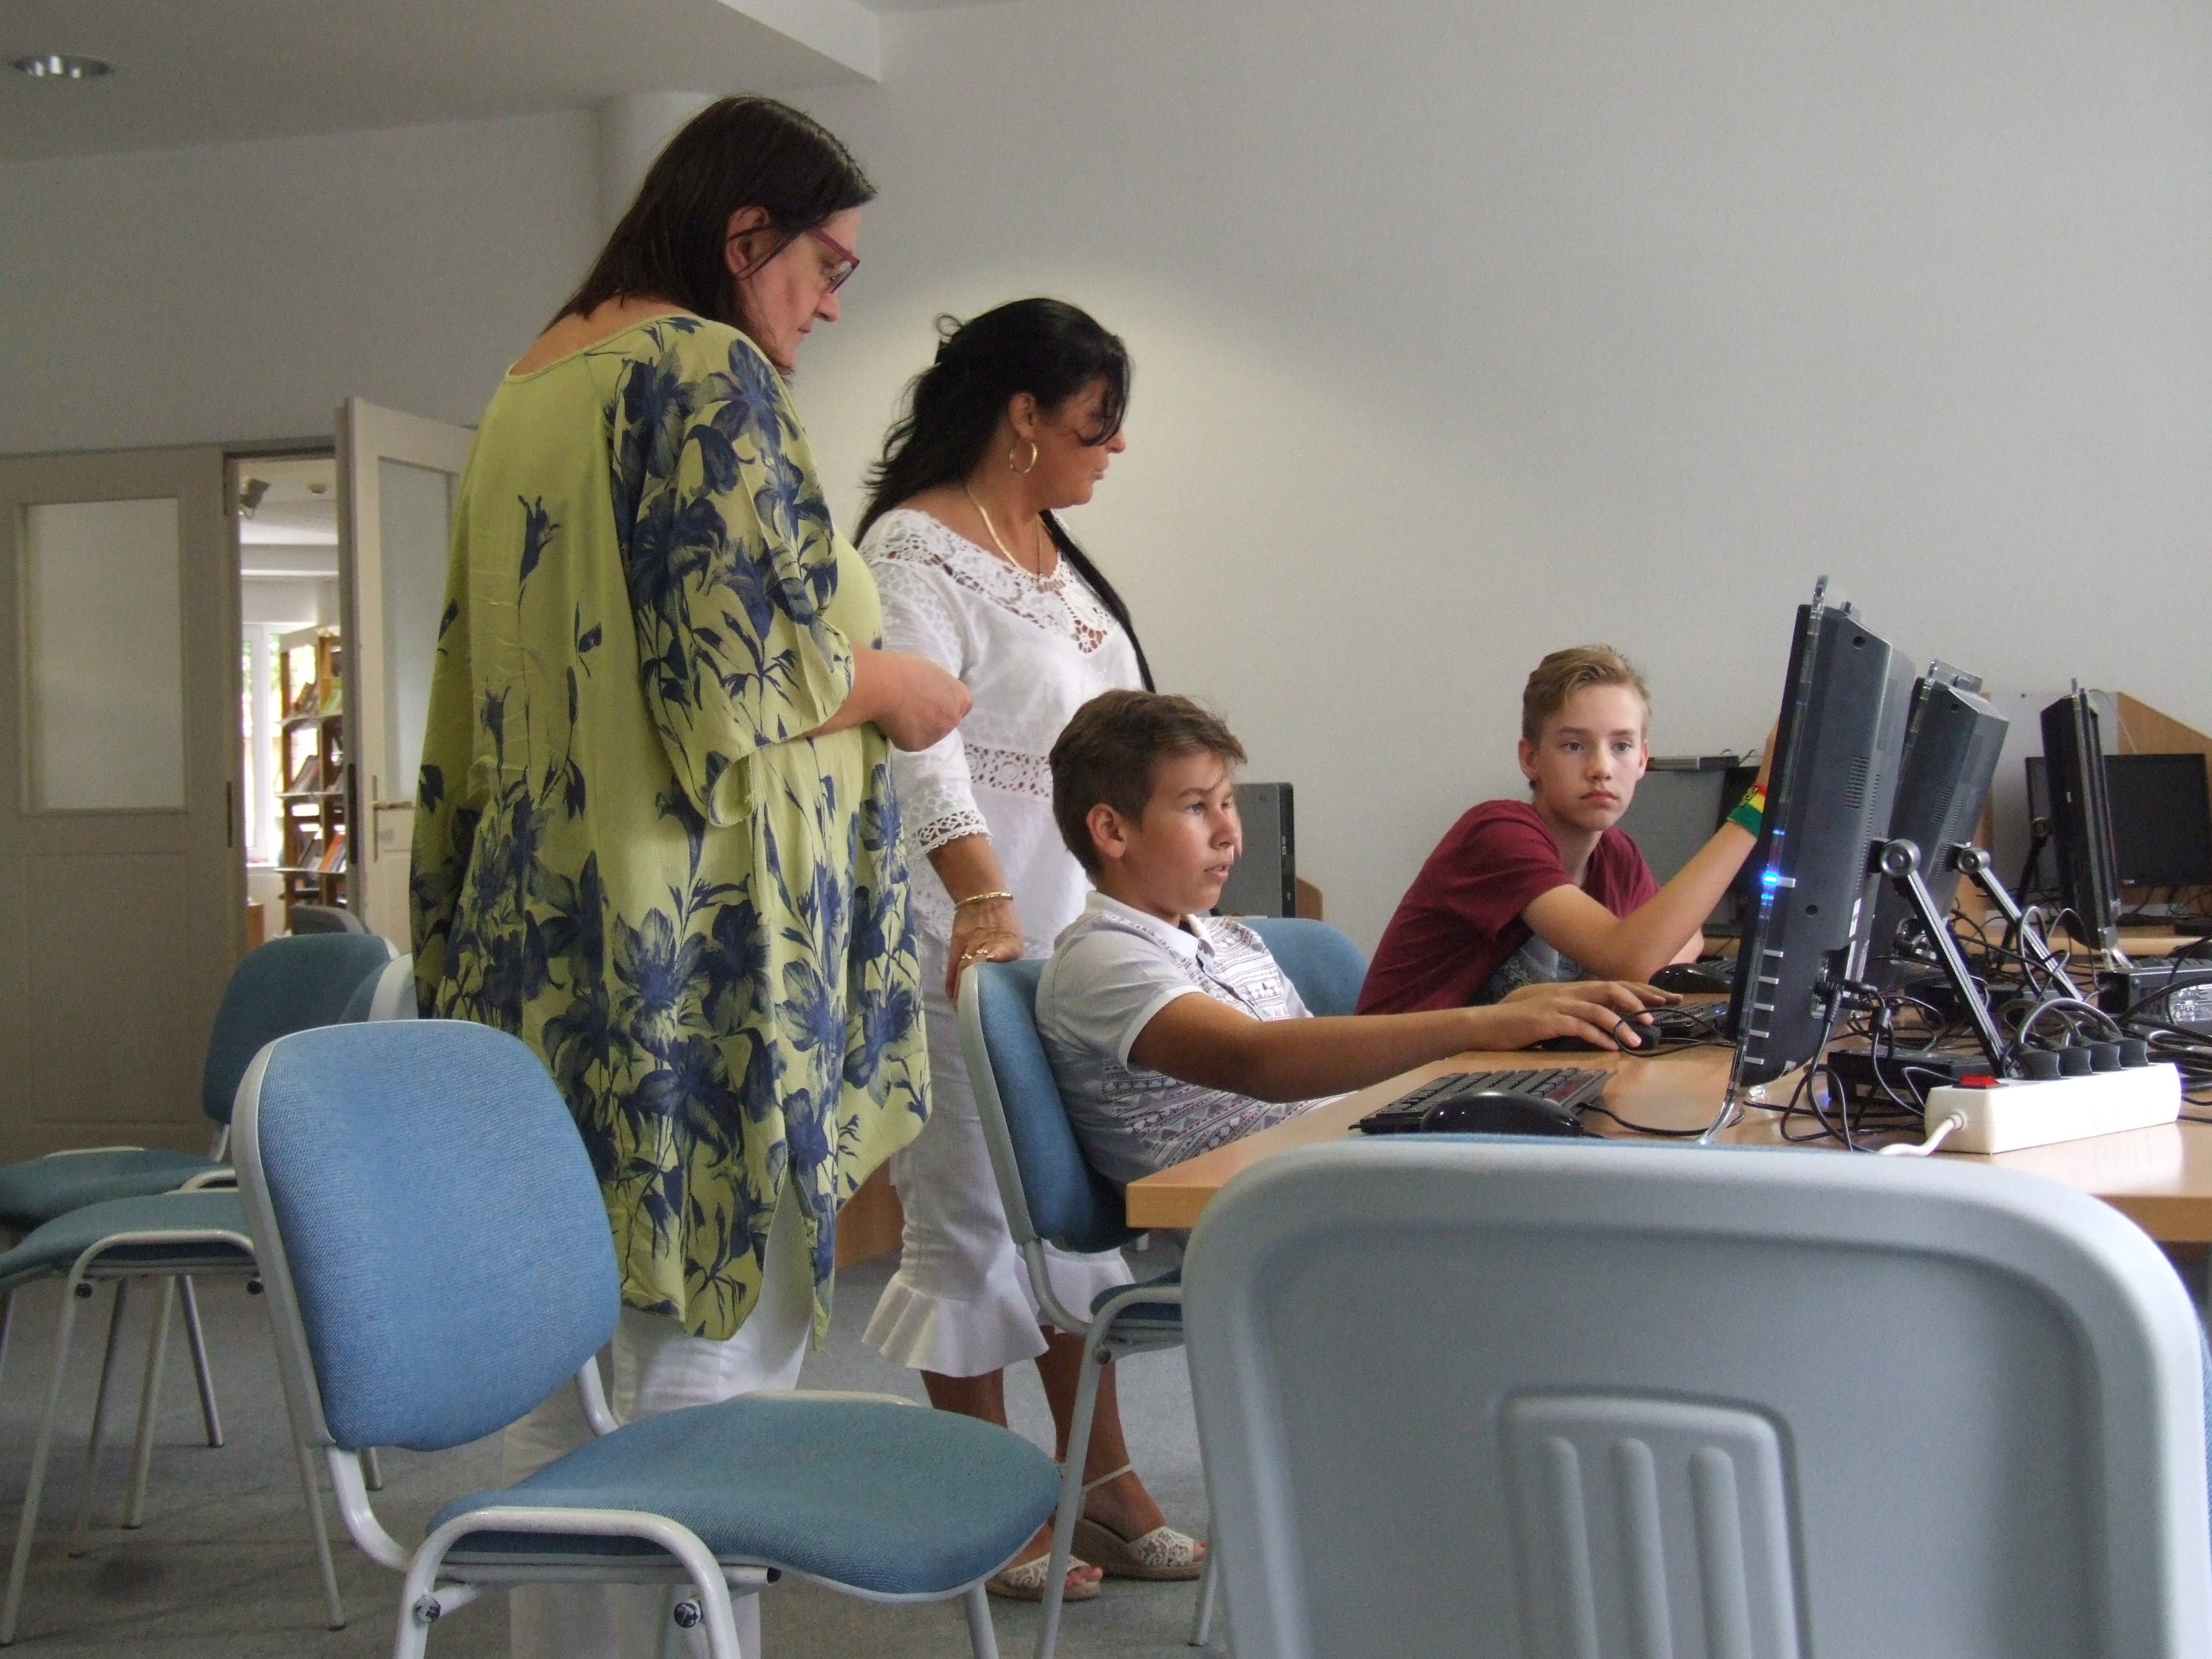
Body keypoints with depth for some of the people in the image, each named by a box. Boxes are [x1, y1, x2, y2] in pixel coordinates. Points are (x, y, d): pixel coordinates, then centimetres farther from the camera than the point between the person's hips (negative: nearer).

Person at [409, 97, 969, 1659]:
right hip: (701, 955, -9)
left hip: (536, 941, 9)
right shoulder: (711, 378, -10)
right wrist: (896, 687, 0)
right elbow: (739, 671, -18)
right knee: (711, 1358, -2)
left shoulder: (531, 389, 17)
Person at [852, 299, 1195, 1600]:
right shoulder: (916, 552, -14)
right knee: (975, 1226, 0)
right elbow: (919, 740, -27)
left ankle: (1103, 1487, 24)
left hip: (1076, 938, 9)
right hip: (972, 944, -9)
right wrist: (981, 896, -40)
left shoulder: (1052, 548, 15)